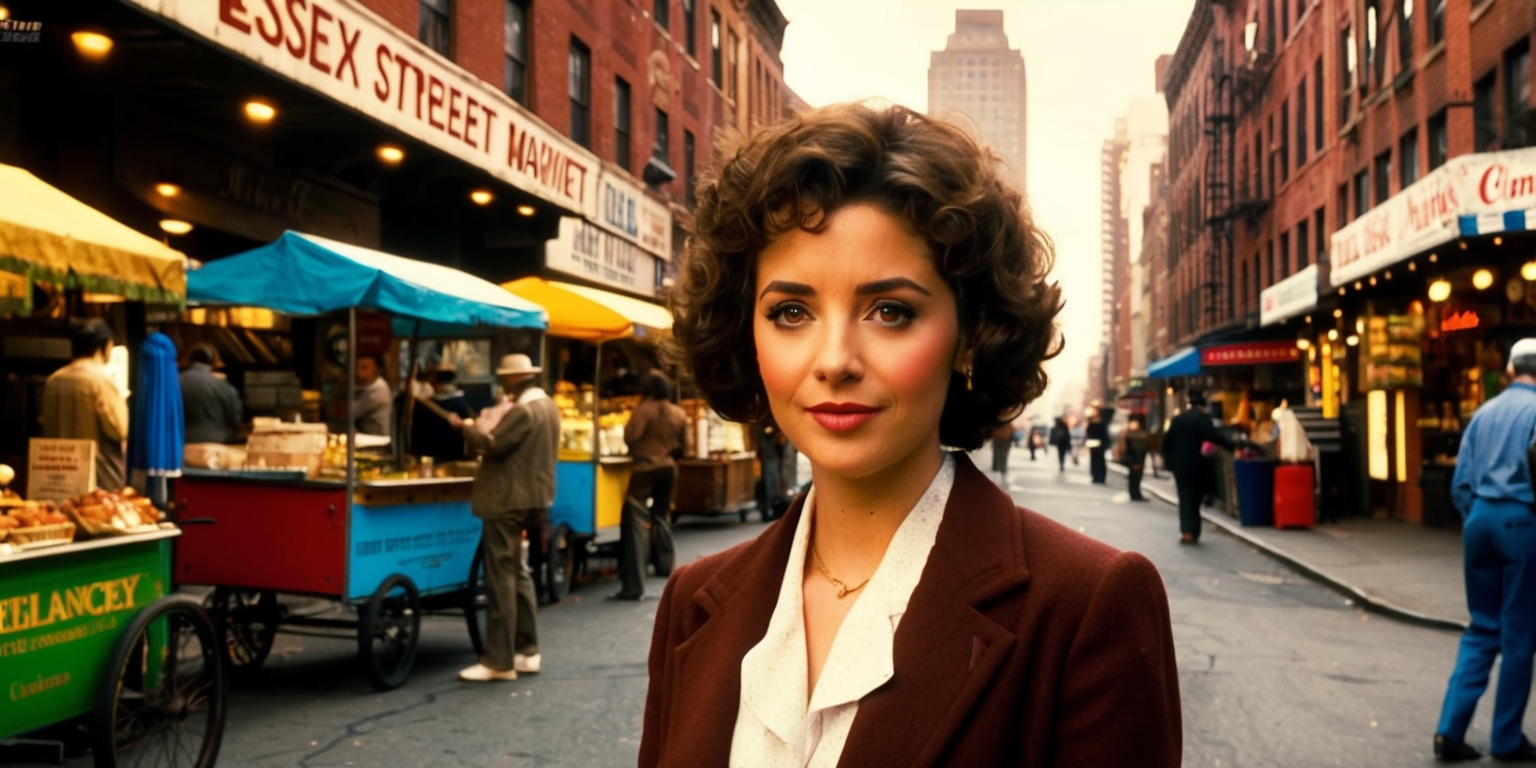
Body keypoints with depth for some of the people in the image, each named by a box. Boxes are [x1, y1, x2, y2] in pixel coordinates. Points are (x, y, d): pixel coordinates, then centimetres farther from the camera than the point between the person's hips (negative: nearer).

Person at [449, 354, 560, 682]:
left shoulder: (522, 411, -19)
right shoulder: (548, 405, 12)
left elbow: (493, 445, -23)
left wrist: (465, 427, -9)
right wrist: (481, 426, 11)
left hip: (507, 502, -10)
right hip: (533, 498, 10)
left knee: (501, 579, -5)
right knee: (518, 575, 16)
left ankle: (499, 661, 0)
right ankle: (527, 651, 21)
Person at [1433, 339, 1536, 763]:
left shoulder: (1484, 412, 12)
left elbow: (1460, 482, 11)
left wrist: (1476, 517, 17)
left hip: (1479, 518, 5)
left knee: (1481, 628, 13)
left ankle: (1450, 729, 5)